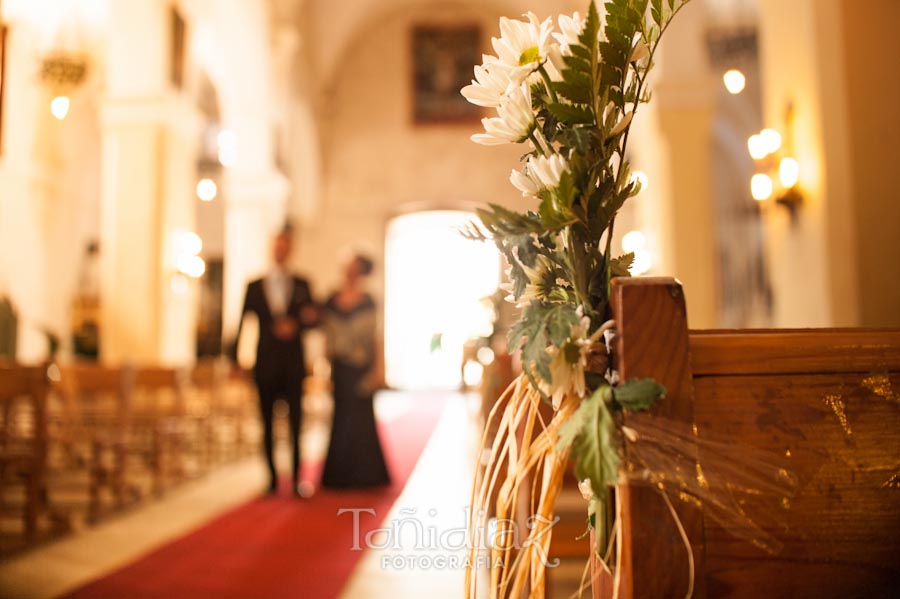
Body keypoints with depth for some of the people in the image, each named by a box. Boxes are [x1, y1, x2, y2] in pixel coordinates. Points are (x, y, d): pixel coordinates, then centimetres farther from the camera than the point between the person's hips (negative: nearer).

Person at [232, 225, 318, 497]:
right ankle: (272, 478, 13)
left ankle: (296, 479, 4)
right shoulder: (255, 286, 6)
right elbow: (241, 323, 4)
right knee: (268, 422, 5)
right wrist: (235, 360, -2)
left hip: (293, 364, 0)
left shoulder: (301, 285, 7)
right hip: (266, 364, 0)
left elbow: (312, 318, 3)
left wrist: (297, 324, -19)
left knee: (295, 422, -2)